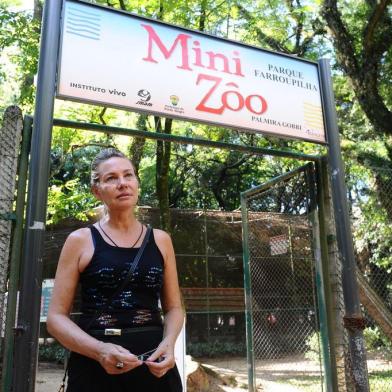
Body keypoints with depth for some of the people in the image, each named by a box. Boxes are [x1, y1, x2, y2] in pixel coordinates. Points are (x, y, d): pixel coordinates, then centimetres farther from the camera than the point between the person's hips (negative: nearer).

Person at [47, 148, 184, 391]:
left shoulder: (161, 240, 5)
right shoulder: (80, 241, -2)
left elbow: (173, 307, 10)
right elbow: (57, 316, -2)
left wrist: (168, 342, -11)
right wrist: (99, 349, -19)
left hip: (154, 364, 2)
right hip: (94, 367, -2)